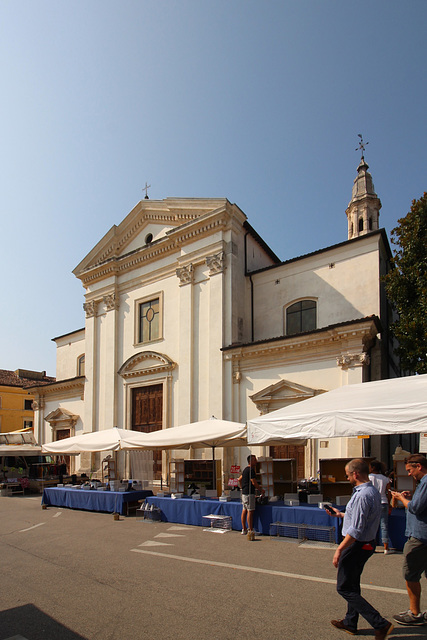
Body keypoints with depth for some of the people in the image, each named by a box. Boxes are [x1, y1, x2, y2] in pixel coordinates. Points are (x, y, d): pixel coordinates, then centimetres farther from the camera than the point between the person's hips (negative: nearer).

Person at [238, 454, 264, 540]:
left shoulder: (246, 469, 16)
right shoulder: (251, 470, -15)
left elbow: (239, 480, 25)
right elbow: (254, 482, -16)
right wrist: (261, 489, -4)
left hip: (243, 493, 10)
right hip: (249, 493, -10)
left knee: (244, 511, 11)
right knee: (250, 511, -7)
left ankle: (244, 529, 16)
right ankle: (250, 531, -6)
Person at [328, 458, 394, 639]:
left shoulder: (362, 495, -26)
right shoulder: (373, 491, 7)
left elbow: (356, 529, -28)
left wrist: (339, 549, -23)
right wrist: (341, 514, 29)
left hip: (357, 546, -10)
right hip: (367, 543, 10)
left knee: (344, 588, 0)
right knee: (352, 585, 22)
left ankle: (381, 624, 0)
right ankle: (350, 623, 36)